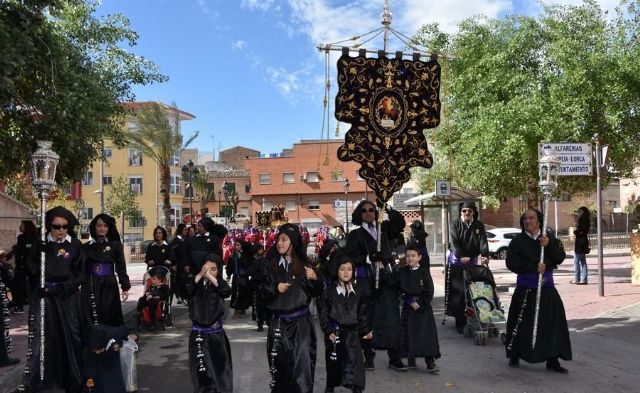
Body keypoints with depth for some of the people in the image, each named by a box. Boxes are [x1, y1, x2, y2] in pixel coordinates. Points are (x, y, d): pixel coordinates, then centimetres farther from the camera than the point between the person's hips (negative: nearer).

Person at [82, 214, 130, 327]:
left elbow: (121, 267, 0)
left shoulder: (115, 245, 3)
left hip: (109, 286, -1)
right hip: (90, 287, 1)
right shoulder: (86, 246, 7)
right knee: (90, 321, 0)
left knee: (109, 319, 0)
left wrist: (125, 287, -8)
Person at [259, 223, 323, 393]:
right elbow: (261, 291, 6)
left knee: (302, 363, -7)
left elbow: (316, 293, 4)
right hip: (278, 321, 2)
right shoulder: (271, 265, 4)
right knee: (280, 363, 8)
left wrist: (314, 279, -14)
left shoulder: (304, 265, 2)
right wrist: (275, 289, -11)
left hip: (300, 321, -1)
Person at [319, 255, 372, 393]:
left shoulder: (356, 292, 8)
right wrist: (329, 331, -15)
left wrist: (365, 330, 3)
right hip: (335, 333, -2)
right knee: (333, 365, 8)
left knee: (355, 363, -9)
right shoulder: (329, 291, -3)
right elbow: (324, 314, -4)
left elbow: (361, 315, 12)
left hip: (352, 333, 2)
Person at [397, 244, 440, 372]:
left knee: (427, 334, -5)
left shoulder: (424, 272, -2)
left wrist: (420, 305, -12)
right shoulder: (402, 272, 3)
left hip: (424, 307, -2)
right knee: (409, 333, 5)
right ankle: (411, 360, 18)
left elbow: (429, 293, -4)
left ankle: (430, 363, -2)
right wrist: (411, 302, -11)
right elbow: (402, 289, 0)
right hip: (408, 307, 2)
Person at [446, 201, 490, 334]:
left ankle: (470, 317, 14)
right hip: (456, 261, -3)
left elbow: (483, 242, -3)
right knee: (457, 290, -6)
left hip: (472, 261, 3)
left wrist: (485, 255, -21)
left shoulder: (479, 225, 7)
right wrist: (462, 257, -27)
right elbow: (454, 242, -13)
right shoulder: (455, 224, -2)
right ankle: (460, 321, -1)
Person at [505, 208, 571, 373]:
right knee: (521, 324, 4)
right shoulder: (517, 241, -3)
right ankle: (514, 356, 23)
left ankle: (552, 360, 15)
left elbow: (560, 258, -2)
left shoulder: (550, 239, 5)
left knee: (553, 323, 3)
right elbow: (512, 263, -11)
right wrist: (534, 267, -17)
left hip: (547, 288, 2)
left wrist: (549, 246, -18)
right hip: (525, 290, -2)